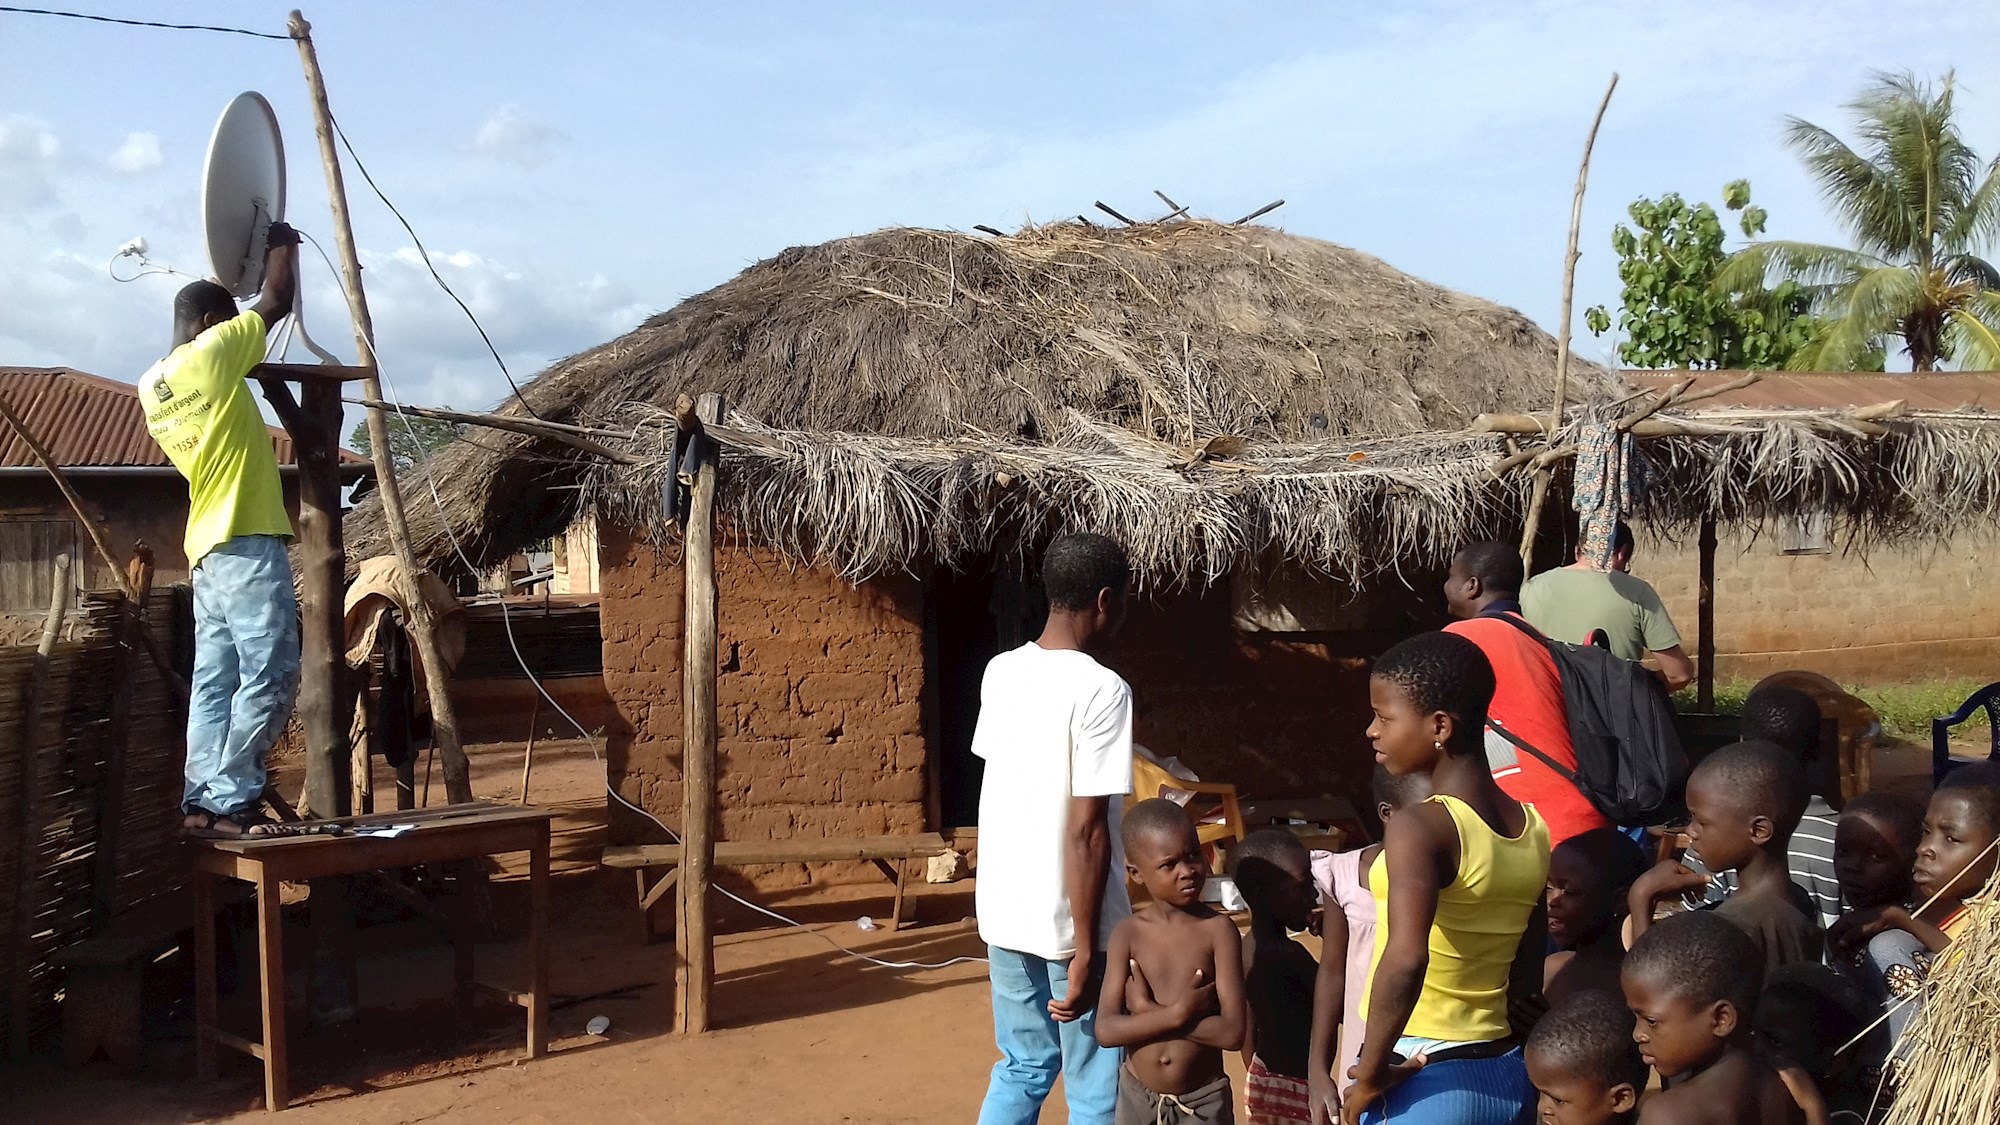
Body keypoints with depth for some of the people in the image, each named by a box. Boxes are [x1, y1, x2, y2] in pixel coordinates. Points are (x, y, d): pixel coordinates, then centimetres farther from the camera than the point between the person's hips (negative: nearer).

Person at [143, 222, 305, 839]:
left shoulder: (152, 383, 16)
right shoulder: (211, 353, -6)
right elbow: (278, 300, -1)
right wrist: (283, 245, 16)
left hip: (207, 545, 9)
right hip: (247, 541, -9)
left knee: (215, 681, 8)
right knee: (269, 676, -9)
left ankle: (202, 801, 7)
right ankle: (232, 801, -11)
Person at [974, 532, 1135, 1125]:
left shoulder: (1000, 672, 3)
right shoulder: (1101, 690, -19)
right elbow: (1086, 830, -21)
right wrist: (1085, 951, -18)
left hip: (1004, 910, 7)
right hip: (1070, 921, -7)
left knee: (1021, 1069, 21)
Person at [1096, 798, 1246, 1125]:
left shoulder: (1218, 930, -12)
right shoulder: (1128, 934, -7)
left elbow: (1232, 1031, -19)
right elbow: (1107, 1029, -14)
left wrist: (1151, 1014, -18)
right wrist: (1177, 1013, -23)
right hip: (1138, 1097, 2)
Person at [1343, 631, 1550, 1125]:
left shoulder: (1420, 826, -18)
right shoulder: (1532, 829, 5)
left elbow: (1406, 958, -33)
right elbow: (1527, 975, 13)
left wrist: (1371, 1073, -22)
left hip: (1424, 1085, -7)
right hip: (1506, 1077, 7)